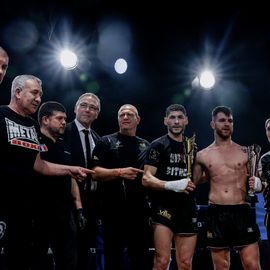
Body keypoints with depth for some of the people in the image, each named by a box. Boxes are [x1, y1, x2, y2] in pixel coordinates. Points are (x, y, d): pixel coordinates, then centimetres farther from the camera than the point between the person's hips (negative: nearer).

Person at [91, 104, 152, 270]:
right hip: (113, 210, -3)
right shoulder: (106, 142, 2)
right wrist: (119, 172, -21)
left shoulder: (146, 145, 14)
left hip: (139, 210, 4)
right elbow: (95, 172, -8)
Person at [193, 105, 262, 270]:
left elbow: (256, 179, 14)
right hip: (217, 214, 0)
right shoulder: (203, 155, 6)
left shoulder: (245, 152, 8)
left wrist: (258, 185, -6)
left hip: (243, 212, 0)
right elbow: (193, 182, 14)